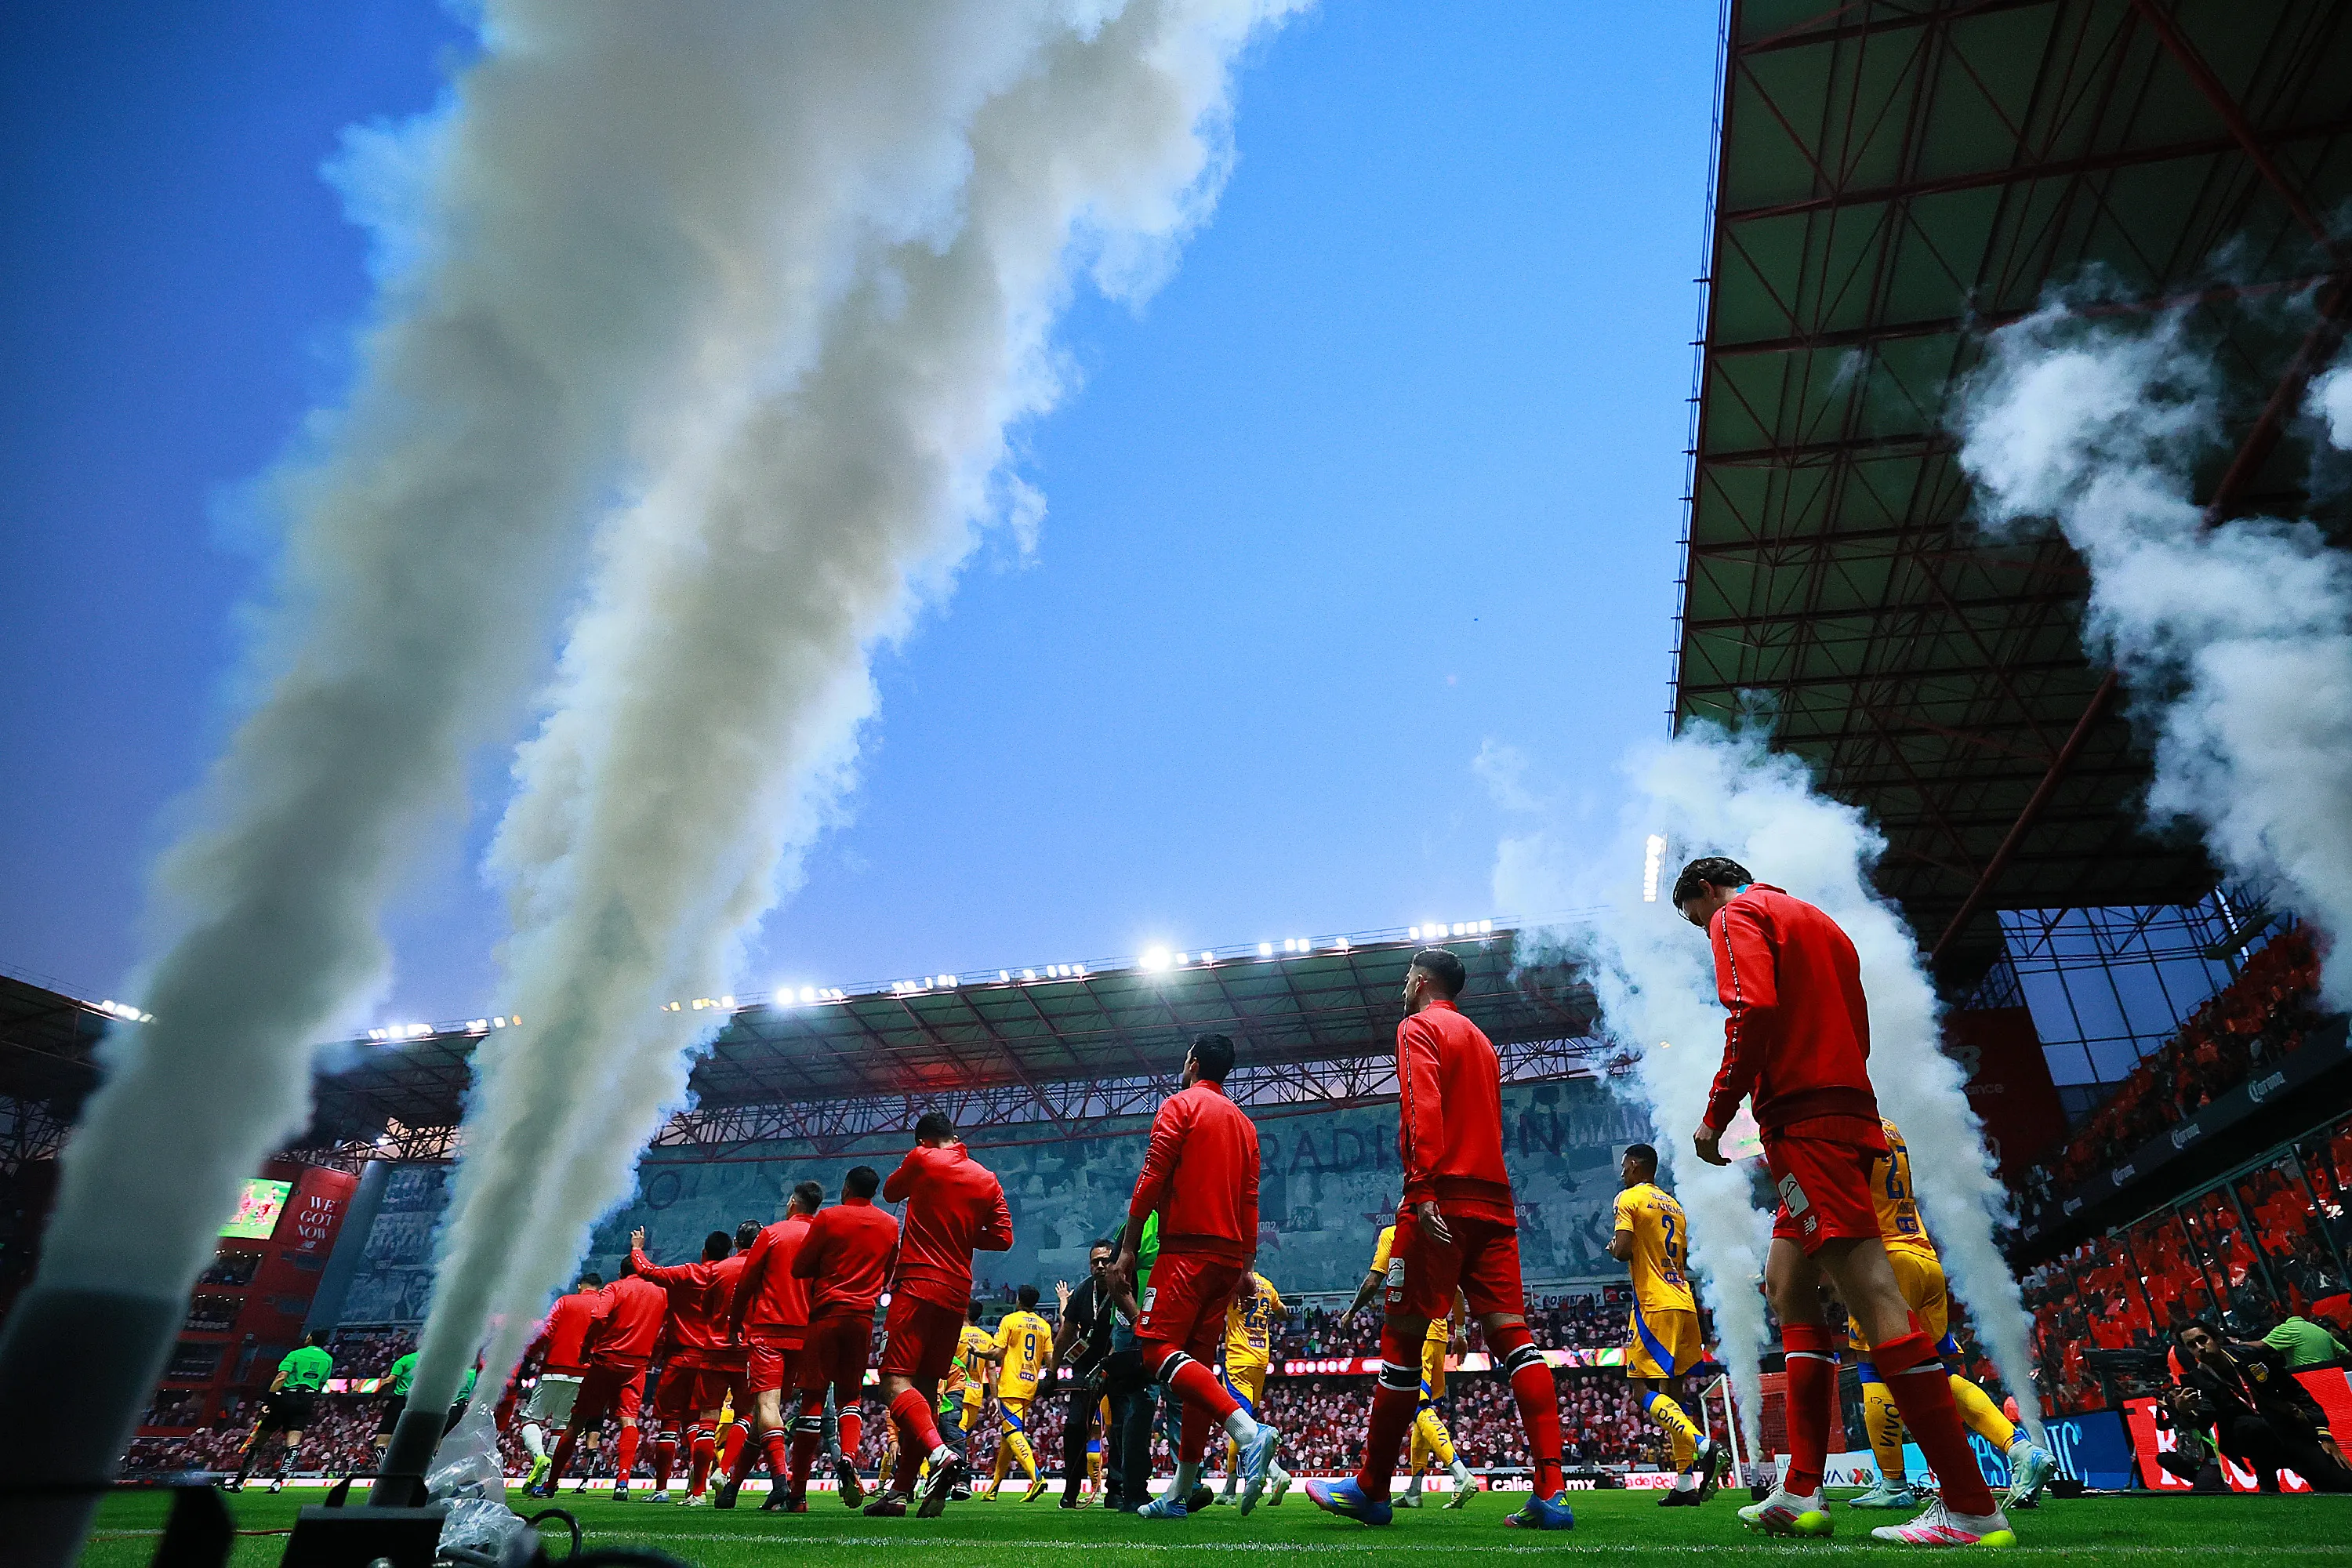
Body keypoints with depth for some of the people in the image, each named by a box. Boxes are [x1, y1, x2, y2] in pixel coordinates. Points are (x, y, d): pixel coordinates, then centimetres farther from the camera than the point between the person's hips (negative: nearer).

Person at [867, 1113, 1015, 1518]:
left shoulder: (922, 1160, -2)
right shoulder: (987, 1180, 11)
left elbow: (890, 1192, 15)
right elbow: (1003, 1237, 8)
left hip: (919, 1284, -6)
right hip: (957, 1294, 6)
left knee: (895, 1380, -11)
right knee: (925, 1389, 11)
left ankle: (941, 1454, -32)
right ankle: (900, 1492, 11)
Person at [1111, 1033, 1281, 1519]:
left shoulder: (1181, 1104, -2)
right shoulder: (1243, 1122, 19)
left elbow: (1152, 1180, -10)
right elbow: (1250, 1200, 17)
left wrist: (1128, 1248, -7)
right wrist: (1246, 1265, 19)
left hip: (1188, 1249, -8)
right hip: (1228, 1255, 8)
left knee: (1157, 1348, -13)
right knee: (1196, 1365, 9)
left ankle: (1248, 1429, -30)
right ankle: (1180, 1494, 10)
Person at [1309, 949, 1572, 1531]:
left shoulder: (1419, 1028, 0)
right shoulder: (1481, 1042, 25)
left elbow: (1423, 1107, -15)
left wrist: (1422, 1189, -22)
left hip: (1442, 1199, -8)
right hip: (1495, 1200, 8)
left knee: (1402, 1338, -1)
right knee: (1512, 1335, 3)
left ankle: (1371, 1490, 7)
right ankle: (1551, 1493, -3)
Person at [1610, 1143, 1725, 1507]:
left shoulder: (1629, 1198, -5)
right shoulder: (1674, 1206, 19)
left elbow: (1622, 1252, -15)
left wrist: (1612, 1245, 5)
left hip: (1655, 1305, -8)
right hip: (1685, 1305, 8)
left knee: (1643, 1389, -7)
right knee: (1668, 1390, 13)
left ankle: (1705, 1448, -25)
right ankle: (1686, 1484, 11)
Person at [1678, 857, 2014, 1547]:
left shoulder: (1738, 915, -1)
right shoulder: (1816, 921, 26)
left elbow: (1753, 1012, -17)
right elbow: (1855, 1032, 23)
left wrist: (1716, 1114, -12)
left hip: (1803, 1117, -10)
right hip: (1851, 1110, 10)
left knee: (1871, 1292, -12)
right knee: (1787, 1282, 12)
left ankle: (1972, 1509, -11)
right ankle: (1802, 1493, 11)